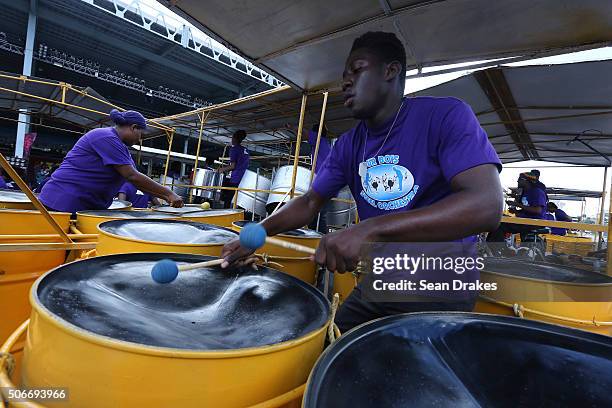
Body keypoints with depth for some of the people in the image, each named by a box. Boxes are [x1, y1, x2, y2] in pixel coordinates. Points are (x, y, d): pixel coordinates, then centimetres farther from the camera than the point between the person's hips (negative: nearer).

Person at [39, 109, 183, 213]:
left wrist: (165, 197, 4)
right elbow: (132, 176, -23)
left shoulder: (121, 146, 14)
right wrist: (168, 193, -19)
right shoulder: (106, 138, -16)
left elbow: (136, 179, 12)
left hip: (86, 207, 10)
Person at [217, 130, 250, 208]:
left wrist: (222, 169, 4)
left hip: (236, 180, -7)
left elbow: (233, 166, -12)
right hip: (245, 180, 7)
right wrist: (225, 168, 24)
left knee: (227, 201, -1)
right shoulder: (245, 150, 16)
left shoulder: (234, 149, -5)